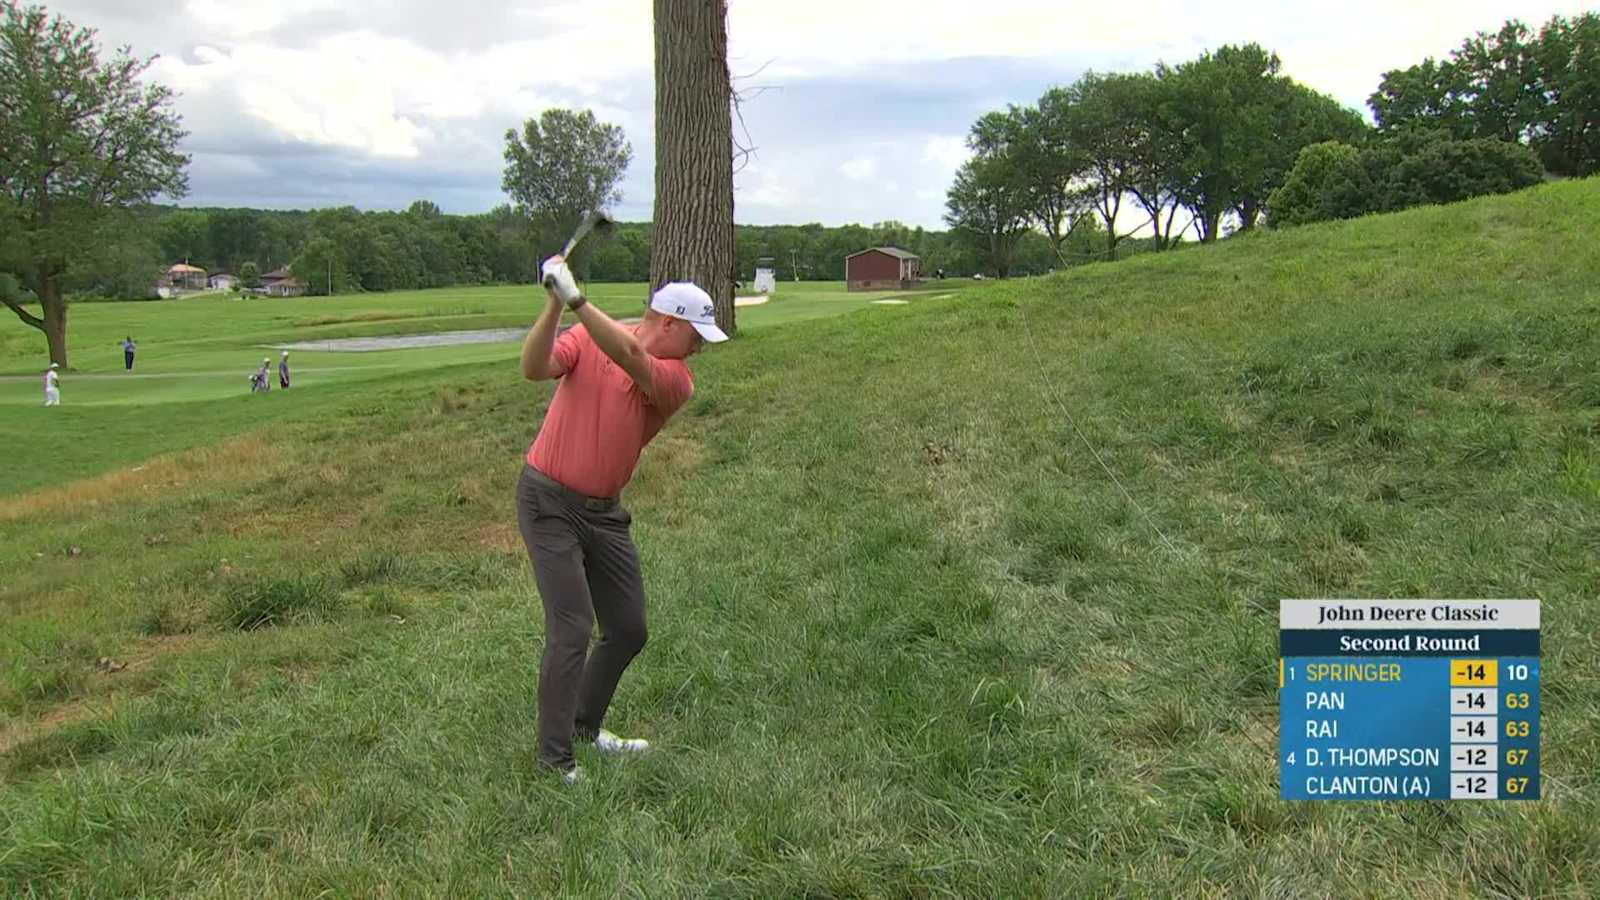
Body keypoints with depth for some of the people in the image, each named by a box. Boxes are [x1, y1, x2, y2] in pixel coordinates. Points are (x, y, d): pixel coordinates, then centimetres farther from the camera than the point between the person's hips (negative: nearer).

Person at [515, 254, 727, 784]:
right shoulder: (585, 341, -7)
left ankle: (585, 726, 32)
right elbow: (534, 368, -24)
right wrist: (554, 305, -36)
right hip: (549, 503, -5)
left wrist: (575, 299, -34)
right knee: (572, 628, -13)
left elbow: (630, 356, -25)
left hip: (604, 512, 5)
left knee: (628, 631, 10)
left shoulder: (677, 381, -5)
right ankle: (555, 758, -1)